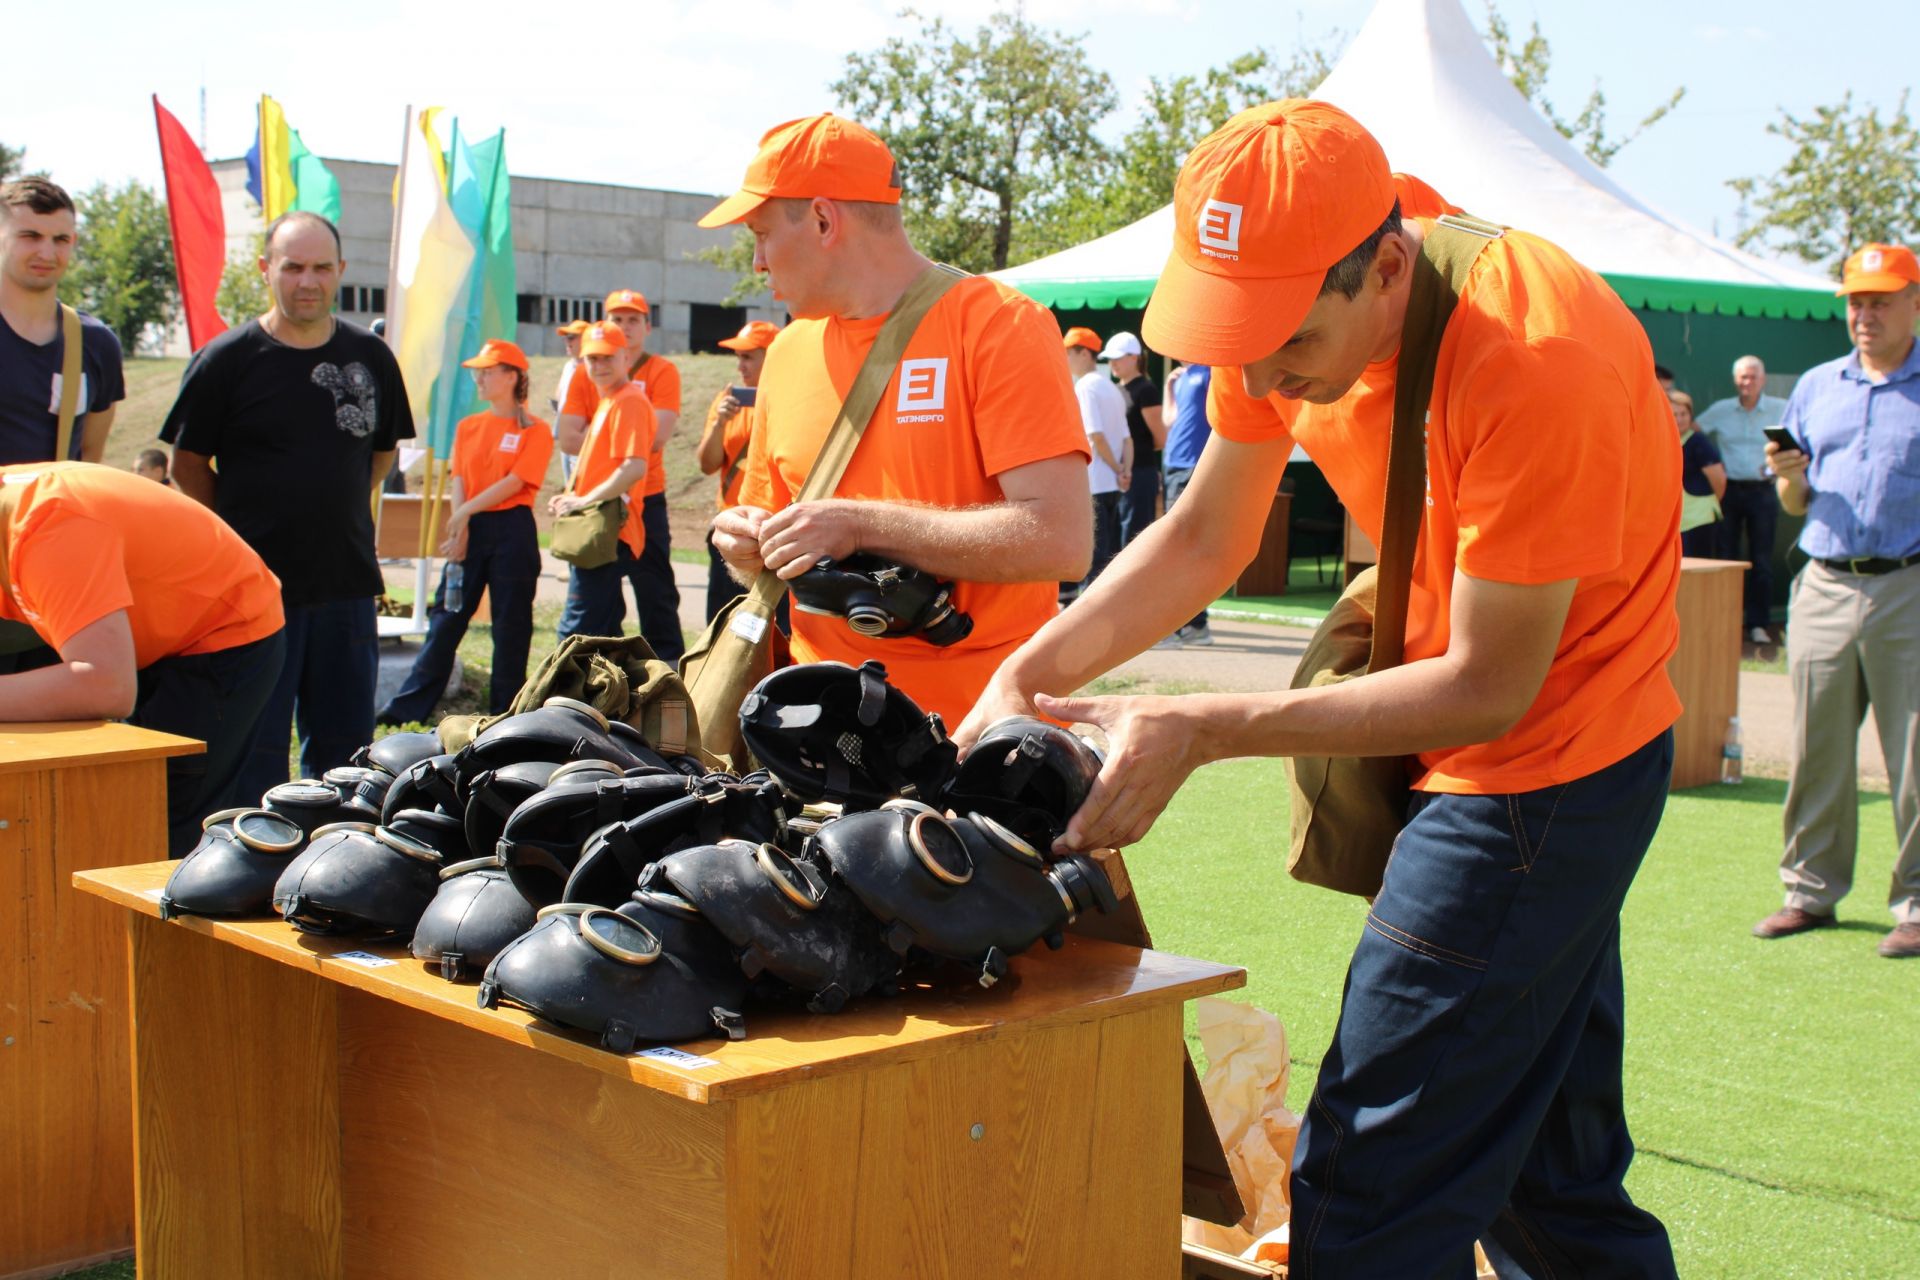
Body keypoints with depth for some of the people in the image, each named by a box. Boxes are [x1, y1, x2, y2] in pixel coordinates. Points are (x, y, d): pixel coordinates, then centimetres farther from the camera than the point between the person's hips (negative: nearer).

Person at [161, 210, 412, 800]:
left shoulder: (371, 357, 5)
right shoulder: (226, 360, -5)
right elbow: (188, 465, 3)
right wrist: (241, 532, 3)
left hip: (347, 581, 4)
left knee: (345, 743, 11)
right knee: (255, 750, 1)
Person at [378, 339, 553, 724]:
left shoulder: (535, 430, -3)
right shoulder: (468, 426, 12)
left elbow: (514, 482, -12)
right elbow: (459, 482, 6)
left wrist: (467, 511, -15)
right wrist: (459, 531, -6)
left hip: (512, 529, -4)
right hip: (470, 530, 4)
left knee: (511, 624, 1)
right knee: (446, 616, 4)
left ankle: (504, 715, 10)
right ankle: (408, 708, 5)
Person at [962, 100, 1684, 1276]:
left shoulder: (1536, 360, -31)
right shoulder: (1287, 305, -8)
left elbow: (1490, 689, -25)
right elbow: (1203, 540, 2)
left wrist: (1203, 731, -27)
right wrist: (1031, 675, -13)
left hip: (1547, 771, -8)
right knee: (1557, 1181, 20)